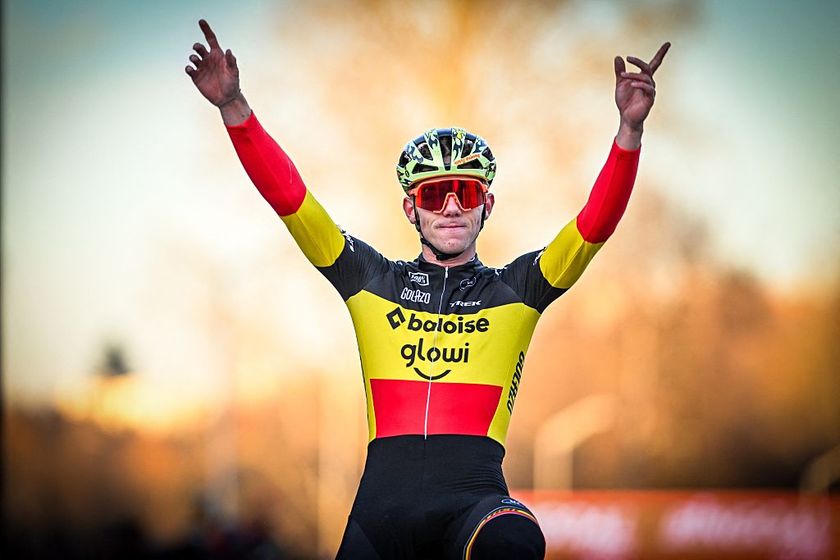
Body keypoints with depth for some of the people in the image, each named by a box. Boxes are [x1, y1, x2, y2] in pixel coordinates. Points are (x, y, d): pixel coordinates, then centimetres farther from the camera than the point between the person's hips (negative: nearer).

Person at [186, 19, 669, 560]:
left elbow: (597, 221, 1)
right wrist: (234, 107, -2)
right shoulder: (373, 281, 16)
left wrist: (629, 129, -13)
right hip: (384, 497, 3)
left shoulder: (516, 288, 14)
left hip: (475, 495, -3)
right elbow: (288, 196, 9)